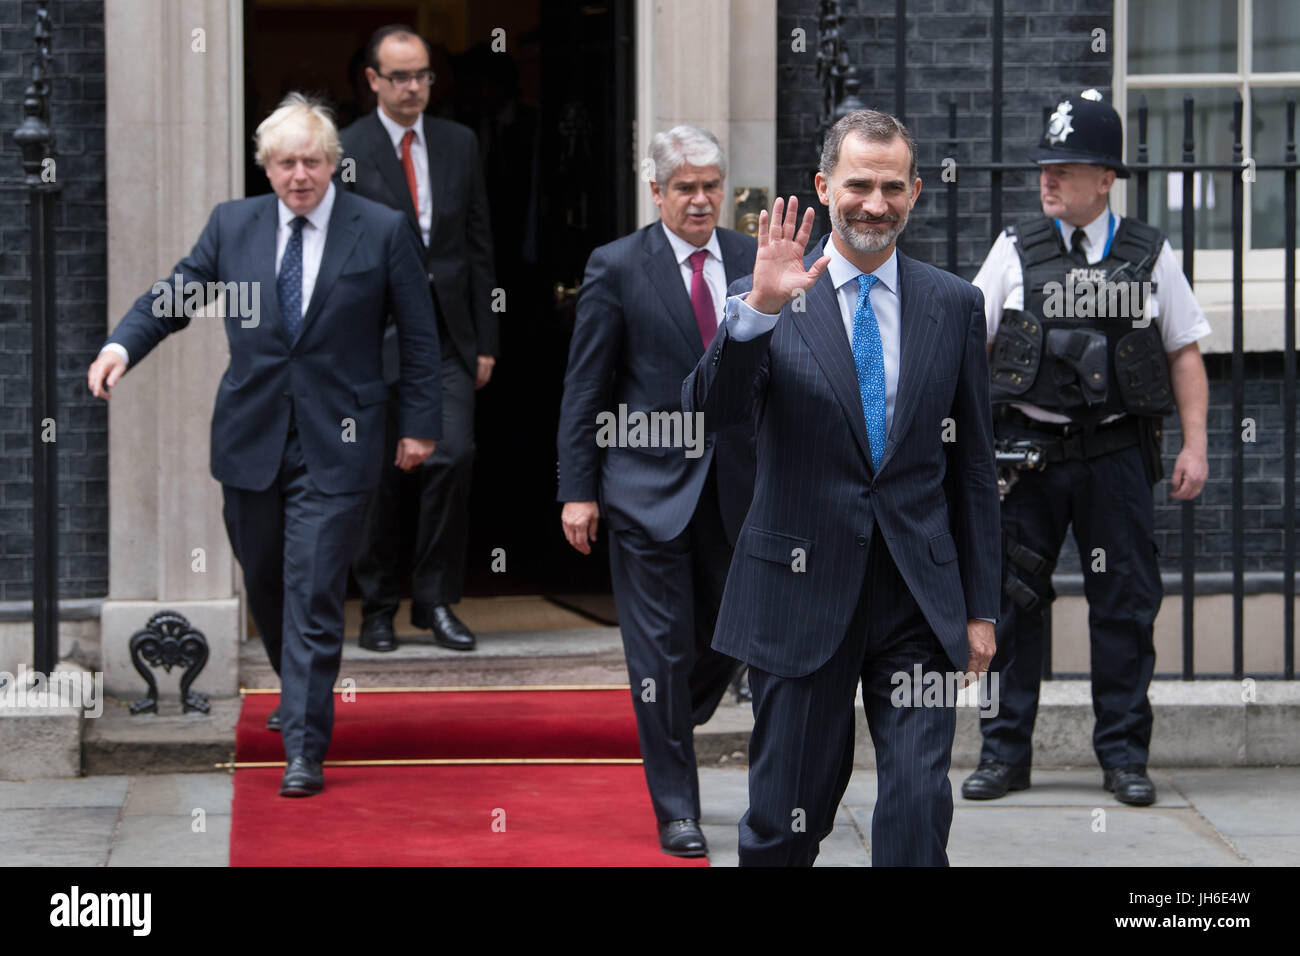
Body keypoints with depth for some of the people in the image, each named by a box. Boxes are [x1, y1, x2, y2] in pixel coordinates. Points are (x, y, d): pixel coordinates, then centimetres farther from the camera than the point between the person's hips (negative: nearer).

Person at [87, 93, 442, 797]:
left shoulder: (381, 231, -4)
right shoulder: (231, 225, 3)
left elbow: (419, 335, 3)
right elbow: (174, 295, 7)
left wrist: (420, 423, 2)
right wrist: (122, 345, -12)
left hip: (335, 444, -4)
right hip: (251, 441, 4)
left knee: (314, 594, -8)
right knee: (264, 581, 16)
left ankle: (305, 749, -5)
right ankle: (297, 692, 41)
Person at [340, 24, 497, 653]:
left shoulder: (459, 144, 10)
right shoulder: (345, 152, -3)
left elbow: (479, 245, 12)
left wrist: (485, 340, 8)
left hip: (448, 335, 3)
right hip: (377, 336, -3)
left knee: (454, 457, -10)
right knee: (381, 476, 3)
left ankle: (436, 600, 2)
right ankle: (377, 608, 17)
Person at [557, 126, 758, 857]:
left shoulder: (754, 262, 6)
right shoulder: (618, 268, -3)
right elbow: (585, 390, -2)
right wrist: (578, 489, -7)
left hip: (737, 484, 3)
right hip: (648, 484, -3)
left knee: (729, 637, 10)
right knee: (662, 650, -1)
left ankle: (672, 730, 40)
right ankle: (677, 810, 7)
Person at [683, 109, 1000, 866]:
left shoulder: (954, 305, 7)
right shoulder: (768, 299, -1)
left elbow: (974, 464, 9)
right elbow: (711, 411, -16)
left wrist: (981, 606, 8)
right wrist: (759, 308, -31)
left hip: (919, 601, 1)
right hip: (803, 593, -1)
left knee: (920, 802, -9)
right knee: (787, 817, 8)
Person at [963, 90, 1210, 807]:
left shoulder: (1150, 256, 6)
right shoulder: (1015, 250, 6)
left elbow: (1184, 352, 9)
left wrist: (1195, 445, 1)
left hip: (1116, 452, 0)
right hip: (1026, 449, 0)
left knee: (1125, 605, 1)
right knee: (1011, 600, 2)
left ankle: (1124, 754, 11)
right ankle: (1005, 751, 11)